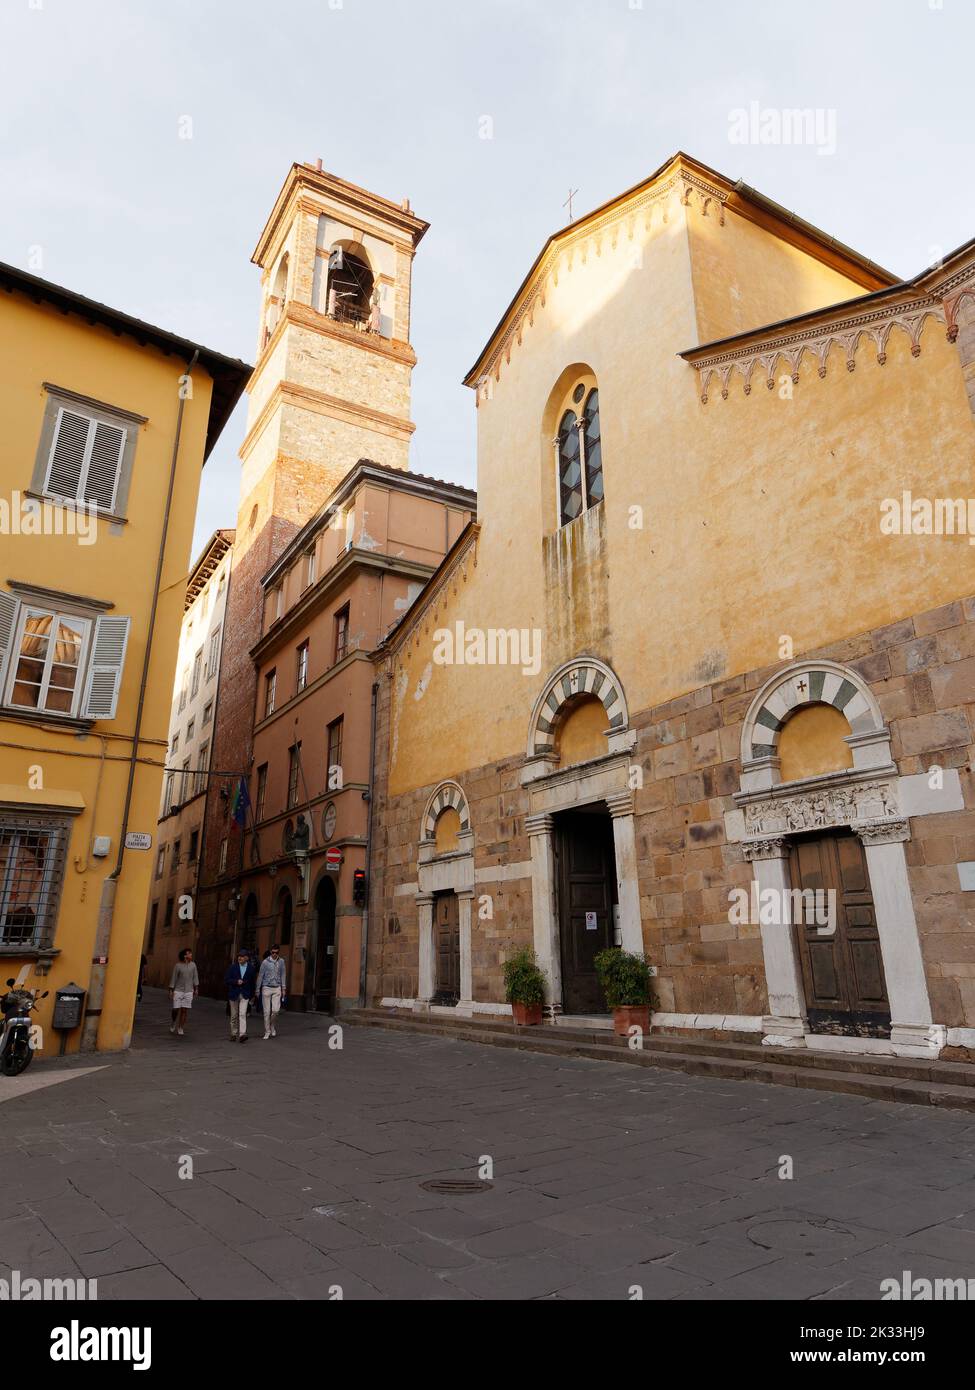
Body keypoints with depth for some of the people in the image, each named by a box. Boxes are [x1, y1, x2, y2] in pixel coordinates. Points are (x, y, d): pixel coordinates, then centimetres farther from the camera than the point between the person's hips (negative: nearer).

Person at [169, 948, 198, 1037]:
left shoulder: (193, 965, 2)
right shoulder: (178, 965, -6)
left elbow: (195, 977, 6)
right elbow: (173, 978, -3)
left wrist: (196, 989, 3)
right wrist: (171, 991, -4)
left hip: (188, 991, 2)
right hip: (178, 990, -2)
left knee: (184, 1010, -1)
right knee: (176, 1009, -1)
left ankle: (180, 1029, 10)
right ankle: (174, 1023, 29)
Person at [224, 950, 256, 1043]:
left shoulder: (251, 968, 1)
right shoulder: (232, 967, 0)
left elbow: (252, 982, 9)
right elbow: (226, 980, -3)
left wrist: (251, 995, 12)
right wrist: (236, 981, -18)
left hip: (245, 994, -1)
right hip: (234, 994, 1)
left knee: (242, 1014, -14)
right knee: (234, 1015, 10)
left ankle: (242, 1034, -19)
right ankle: (234, 1034, 23)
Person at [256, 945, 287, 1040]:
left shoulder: (281, 962, 3)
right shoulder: (265, 962, -6)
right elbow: (260, 976, 0)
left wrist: (283, 988, 8)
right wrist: (258, 990, 2)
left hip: (277, 989, 2)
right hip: (267, 988, -2)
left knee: (276, 1010, -6)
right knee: (267, 1011, 1)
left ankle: (272, 1026, 19)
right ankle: (267, 1032, 11)